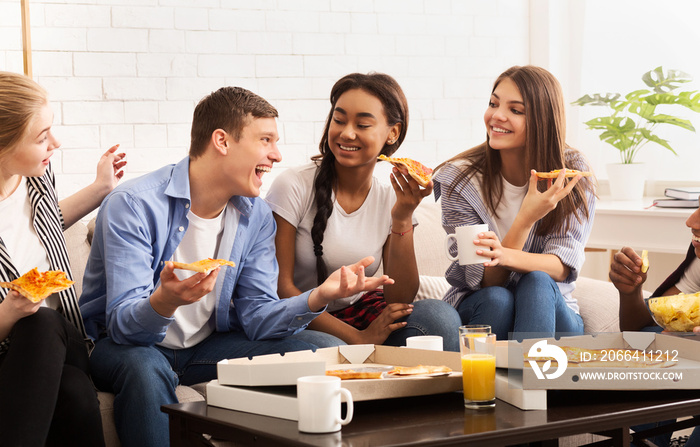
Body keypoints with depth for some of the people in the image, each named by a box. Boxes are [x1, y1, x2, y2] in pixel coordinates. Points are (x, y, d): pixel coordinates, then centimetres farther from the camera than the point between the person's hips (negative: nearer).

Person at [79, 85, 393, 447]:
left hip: (206, 345, 5)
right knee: (145, 369, -39)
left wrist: (318, 297, -24)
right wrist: (164, 302, -51)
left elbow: (257, 316, -5)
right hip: (126, 344, -5)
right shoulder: (133, 205, -21)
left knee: (304, 358, -14)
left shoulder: (257, 217, 1)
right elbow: (122, 322, -27)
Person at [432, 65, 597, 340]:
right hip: (477, 308, 0)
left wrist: (506, 256, -38)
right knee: (496, 299, -34)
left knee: (536, 282, -33)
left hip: (551, 310, 1)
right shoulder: (458, 179, -10)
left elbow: (563, 266, -15)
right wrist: (526, 218, -33)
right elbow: (484, 281, -15)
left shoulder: (573, 173, -8)